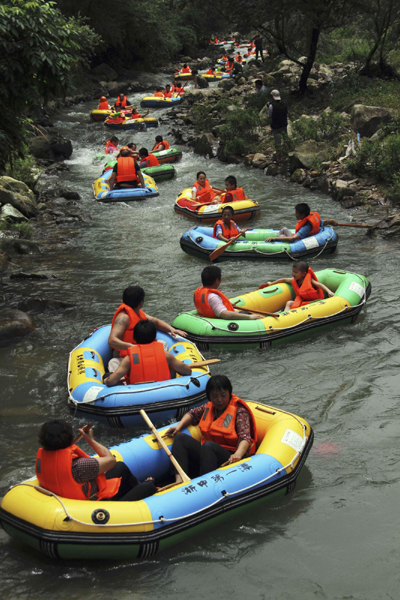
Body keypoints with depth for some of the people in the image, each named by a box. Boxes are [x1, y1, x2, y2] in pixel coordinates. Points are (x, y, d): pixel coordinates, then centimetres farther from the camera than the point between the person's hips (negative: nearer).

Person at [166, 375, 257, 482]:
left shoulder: (240, 412, -8)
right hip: (206, 453, 7)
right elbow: (193, 414, 31)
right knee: (181, 438, -8)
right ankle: (179, 480, -30)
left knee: (208, 445, -35)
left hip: (228, 459, -7)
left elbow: (245, 438, -21)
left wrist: (238, 454, -43)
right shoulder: (209, 407, 12)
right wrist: (179, 425, 9)